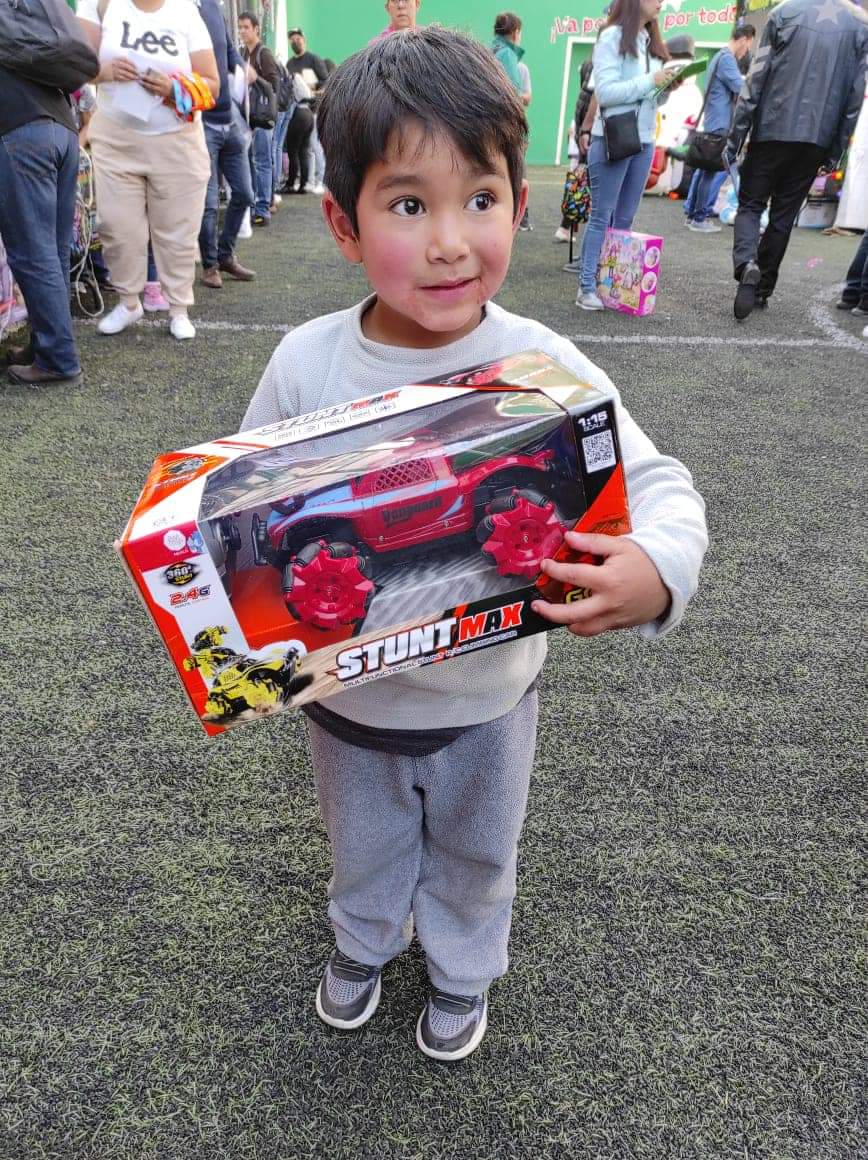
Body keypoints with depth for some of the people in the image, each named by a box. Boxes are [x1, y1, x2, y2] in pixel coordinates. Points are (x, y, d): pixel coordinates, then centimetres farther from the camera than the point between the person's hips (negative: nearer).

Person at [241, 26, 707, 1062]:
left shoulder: (546, 367, -22)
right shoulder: (306, 365, -18)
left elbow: (660, 484, -18)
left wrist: (657, 568, -39)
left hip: (487, 696, 0)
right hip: (348, 693, 1)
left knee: (474, 852, 28)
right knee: (362, 845, 30)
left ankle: (462, 966, 60)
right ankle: (362, 939, 63)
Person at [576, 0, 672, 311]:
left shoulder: (650, 42, 16)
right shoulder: (612, 37, -6)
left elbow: (649, 98, 19)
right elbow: (605, 92, -15)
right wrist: (651, 81, -14)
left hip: (644, 140, 7)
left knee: (625, 218, 7)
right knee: (601, 216, -4)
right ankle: (587, 287, -1)